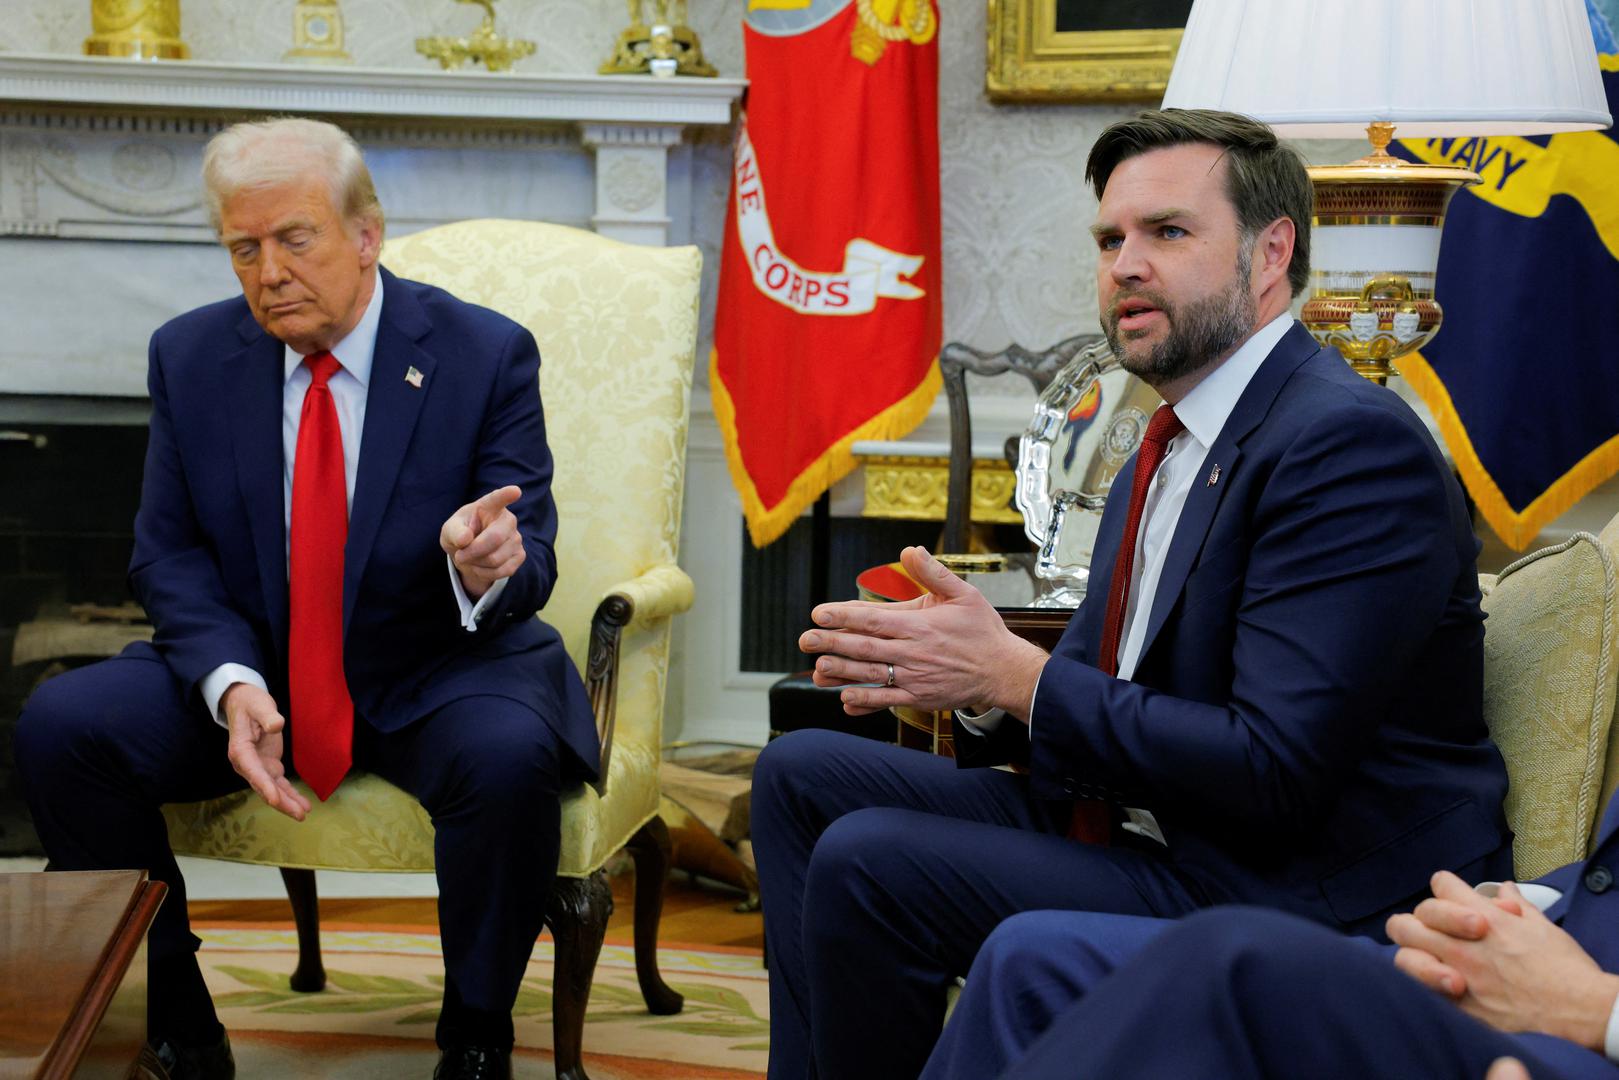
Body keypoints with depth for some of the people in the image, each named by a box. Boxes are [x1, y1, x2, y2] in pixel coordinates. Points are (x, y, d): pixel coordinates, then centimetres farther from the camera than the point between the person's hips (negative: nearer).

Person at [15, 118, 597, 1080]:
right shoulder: (192, 355, 0)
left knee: (510, 755, -35)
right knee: (60, 726, -19)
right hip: (250, 667, 3)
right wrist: (231, 685, -20)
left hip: (436, 676, -3)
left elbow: (529, 565, -10)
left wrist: (490, 565, -38)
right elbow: (169, 556, 0)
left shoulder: (487, 356, -9)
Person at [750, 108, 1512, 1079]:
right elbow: (1096, 688, 15)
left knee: (868, 861, -22)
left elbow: (1277, 770, -25)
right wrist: (966, 665, -8)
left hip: (1301, 889, -10)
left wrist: (1016, 675, -21)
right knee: (804, 773, 10)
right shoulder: (1167, 451, 13)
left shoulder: (1353, 443, -18)